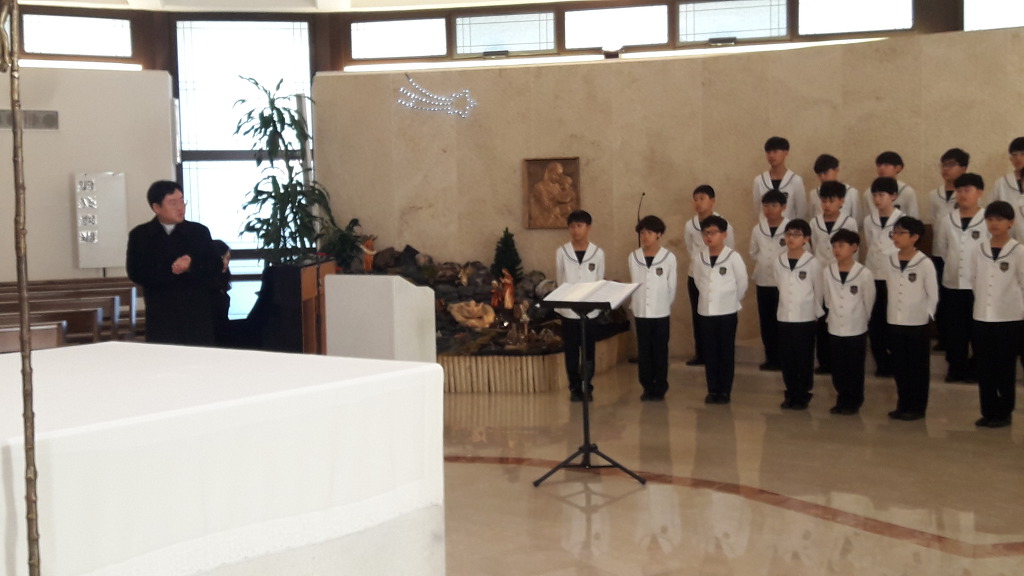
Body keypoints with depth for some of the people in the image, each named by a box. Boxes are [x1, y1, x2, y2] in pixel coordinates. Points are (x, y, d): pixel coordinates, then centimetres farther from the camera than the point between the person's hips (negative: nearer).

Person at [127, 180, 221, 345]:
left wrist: (192, 265, -17)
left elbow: (215, 267, 1)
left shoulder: (199, 232, 6)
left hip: (197, 316, 1)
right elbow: (136, 273, -6)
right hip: (160, 318, -1)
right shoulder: (140, 235, 3)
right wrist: (172, 271, -13)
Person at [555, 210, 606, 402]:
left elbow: (599, 282, 3)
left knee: (589, 351, 7)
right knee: (571, 351, 6)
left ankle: (587, 387, 18)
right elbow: (560, 281, 2)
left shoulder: (598, 253, -2)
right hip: (568, 309, 0)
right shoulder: (561, 252, -2)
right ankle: (575, 388, 16)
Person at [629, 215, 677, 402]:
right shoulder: (633, 257, 0)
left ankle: (660, 389, 14)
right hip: (640, 312, 2)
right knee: (643, 352, 7)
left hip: (661, 313, -2)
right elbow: (633, 284, 7)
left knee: (660, 352, 5)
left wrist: (665, 305, 7)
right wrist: (634, 306, 8)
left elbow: (672, 287, 1)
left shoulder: (669, 258, -7)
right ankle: (647, 388, 16)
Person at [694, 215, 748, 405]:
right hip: (705, 311, 3)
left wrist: (731, 300, 8)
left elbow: (742, 283, -1)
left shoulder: (733, 257, -10)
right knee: (709, 353, 8)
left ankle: (725, 391, 12)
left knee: (726, 353, 4)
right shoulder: (700, 257, 0)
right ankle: (712, 390, 17)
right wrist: (709, 297, 12)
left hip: (727, 312, -3)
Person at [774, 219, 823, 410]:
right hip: (784, 318, 3)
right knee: (787, 360, 9)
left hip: (806, 319, -3)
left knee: (804, 360, 4)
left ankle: (803, 397, 14)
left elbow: (818, 292, -2)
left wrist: (816, 314, 4)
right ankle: (790, 395, 20)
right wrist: (787, 307, 13)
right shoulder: (778, 262, 0)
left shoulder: (812, 263, -10)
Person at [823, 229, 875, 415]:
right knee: (838, 370, 11)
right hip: (834, 329, 3)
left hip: (857, 330, -3)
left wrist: (859, 320, 7)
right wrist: (835, 316, 12)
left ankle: (853, 403, 19)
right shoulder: (827, 272, -4)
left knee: (855, 370, 7)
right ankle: (842, 402, 24)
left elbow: (869, 303, -1)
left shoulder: (864, 274, -13)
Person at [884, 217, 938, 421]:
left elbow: (933, 295, -6)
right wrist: (892, 313, 7)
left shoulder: (925, 263, -11)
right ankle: (903, 405, 21)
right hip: (894, 322, 5)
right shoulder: (890, 262, 3)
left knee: (918, 368, 4)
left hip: (917, 324, -5)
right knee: (899, 367, 11)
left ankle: (917, 408, 13)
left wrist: (926, 315, -6)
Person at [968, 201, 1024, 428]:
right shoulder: (979, 251, 3)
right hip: (982, 317, 4)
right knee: (985, 368, 7)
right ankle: (988, 412, 16)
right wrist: (983, 302, 9)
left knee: (1005, 368, 4)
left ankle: (1004, 413, 13)